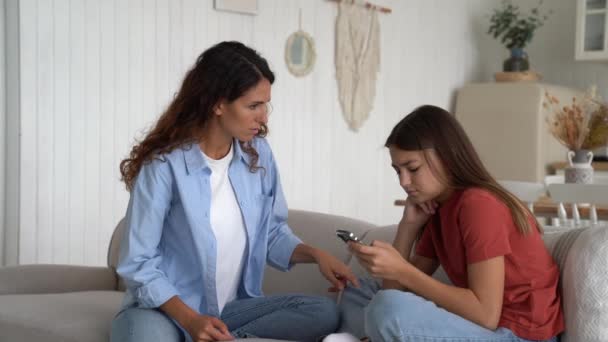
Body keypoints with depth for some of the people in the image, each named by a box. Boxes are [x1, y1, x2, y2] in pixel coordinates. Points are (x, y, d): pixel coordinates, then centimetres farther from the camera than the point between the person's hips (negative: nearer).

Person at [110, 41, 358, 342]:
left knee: (324, 313, -18)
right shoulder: (164, 165, -16)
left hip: (233, 307, 6)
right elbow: (138, 264, -13)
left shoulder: (259, 155, 1)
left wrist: (315, 254, -8)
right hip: (165, 308, -6)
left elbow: (272, 233, 12)